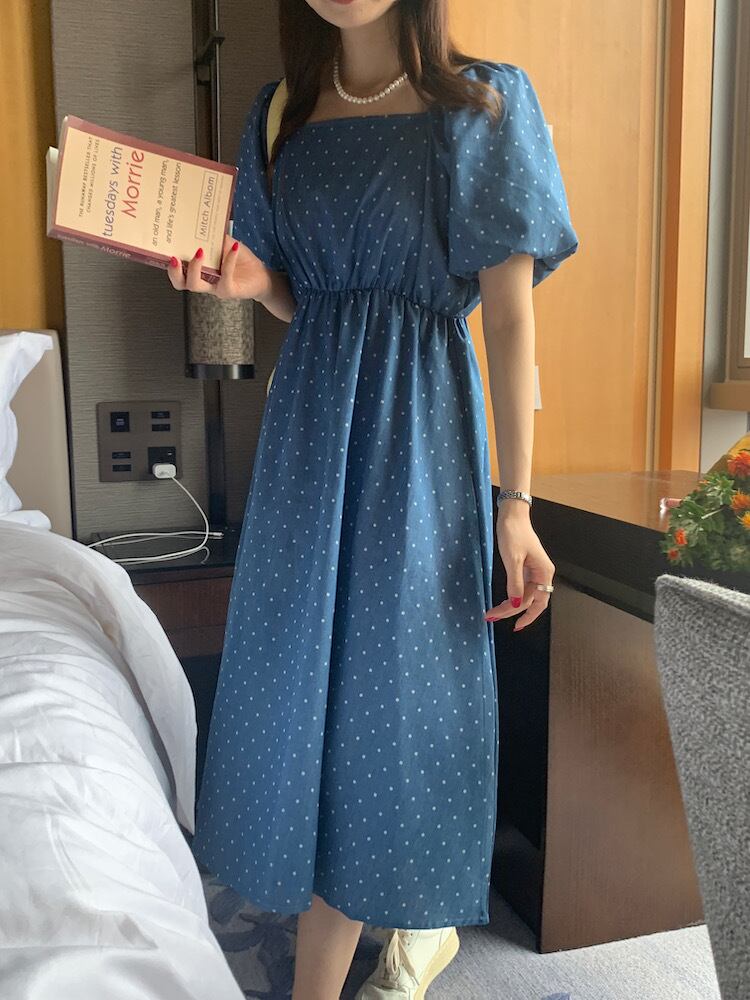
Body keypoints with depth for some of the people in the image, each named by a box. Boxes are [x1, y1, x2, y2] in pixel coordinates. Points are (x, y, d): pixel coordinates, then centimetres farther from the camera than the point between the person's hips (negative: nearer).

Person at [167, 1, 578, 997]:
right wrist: (251, 281, -8)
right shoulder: (280, 112, 11)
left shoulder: (484, 103, -3)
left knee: (385, 668, 2)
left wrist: (516, 506, -9)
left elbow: (510, 317, -6)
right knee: (311, 664, 10)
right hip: (310, 420, 5)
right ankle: (425, 917, 35)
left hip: (419, 424, -5)